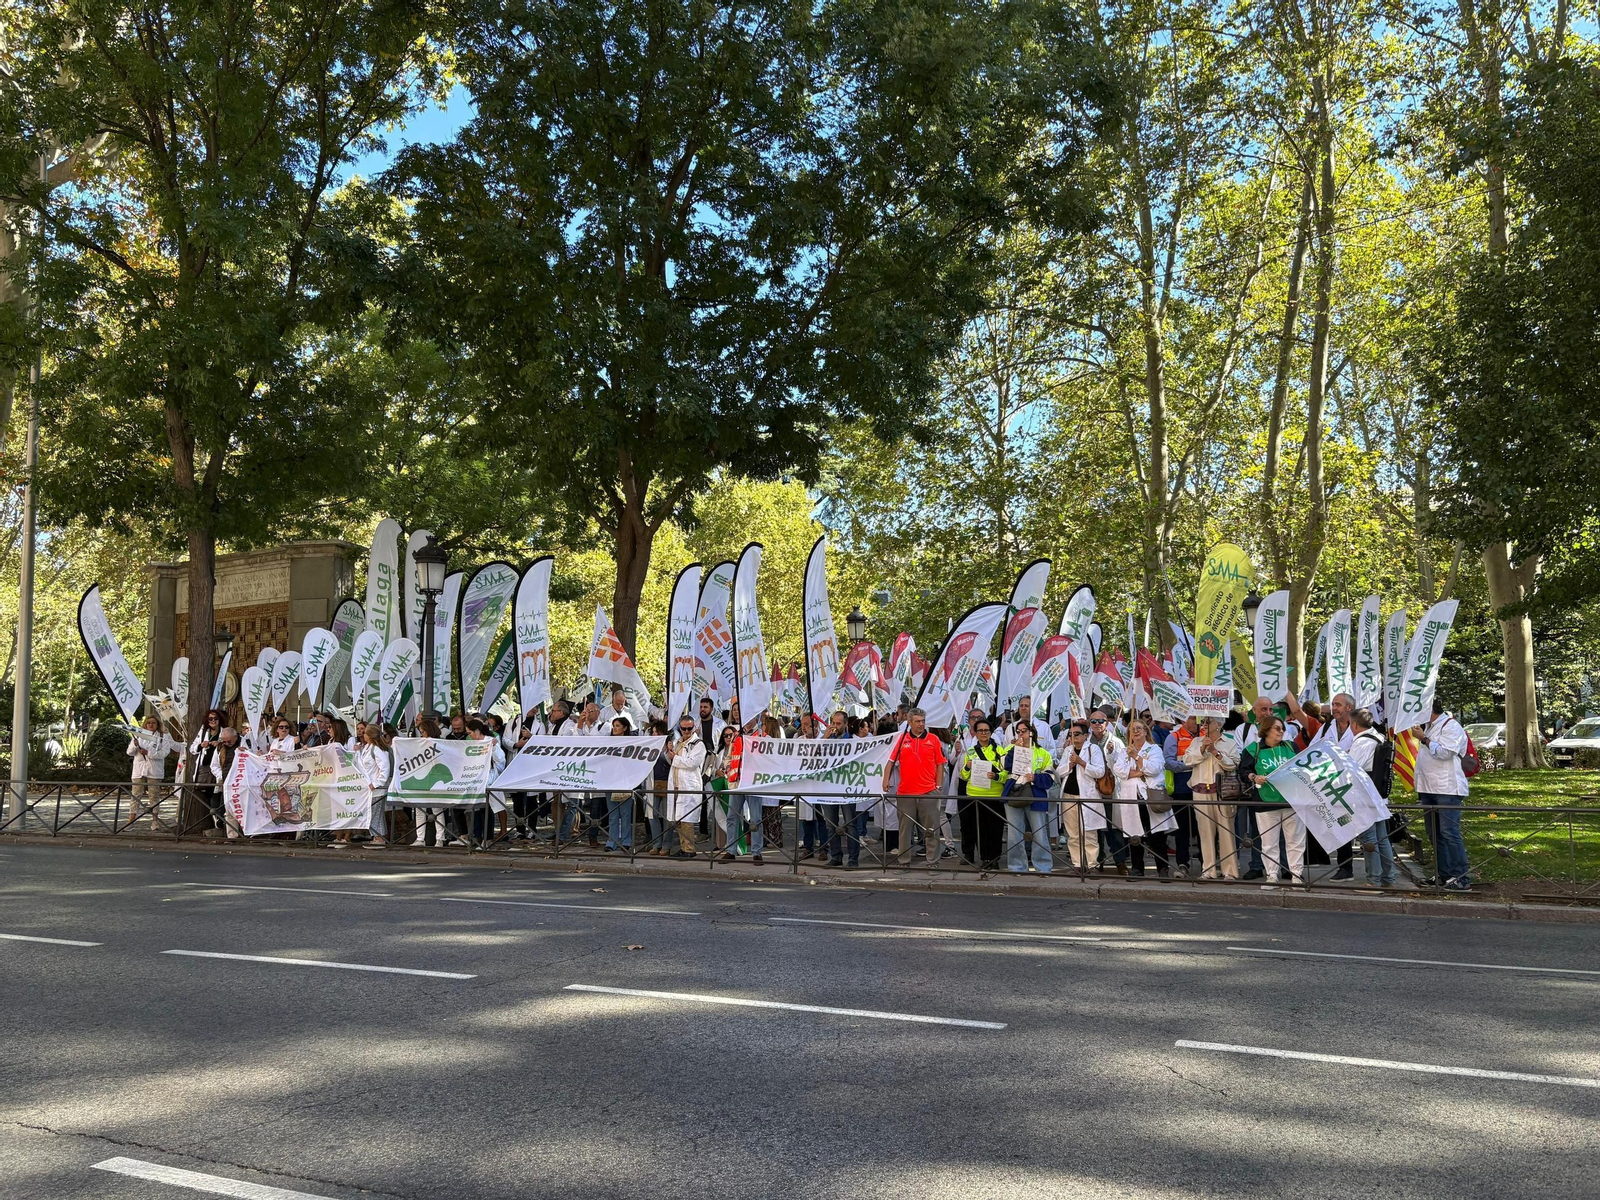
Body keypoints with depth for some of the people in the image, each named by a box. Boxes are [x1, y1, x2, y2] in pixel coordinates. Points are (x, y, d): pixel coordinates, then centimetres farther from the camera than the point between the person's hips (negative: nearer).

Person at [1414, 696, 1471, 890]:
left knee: (1449, 833, -13)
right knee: (1435, 834, 10)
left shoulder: (1451, 726, -8)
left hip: (1447, 789, -9)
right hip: (1429, 789, 9)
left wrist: (1424, 739, -12)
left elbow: (1445, 752, -21)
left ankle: (1461, 877, -12)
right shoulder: (1429, 727, 21)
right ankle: (1442, 874, 16)